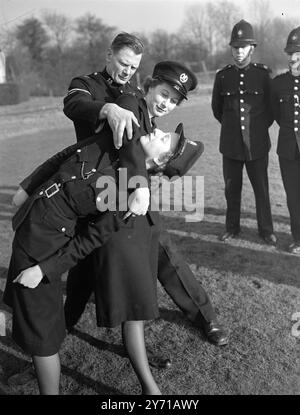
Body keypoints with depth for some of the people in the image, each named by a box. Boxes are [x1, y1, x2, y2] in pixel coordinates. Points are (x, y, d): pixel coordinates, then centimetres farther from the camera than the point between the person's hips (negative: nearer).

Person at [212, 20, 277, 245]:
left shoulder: (263, 73, -2)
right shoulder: (222, 75, 2)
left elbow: (272, 106, 10)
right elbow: (216, 107, 16)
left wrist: (260, 126, 10)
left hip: (257, 144, -1)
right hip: (231, 143, 2)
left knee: (261, 188, 5)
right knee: (232, 188, 9)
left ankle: (266, 230, 20)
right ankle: (232, 227, 25)